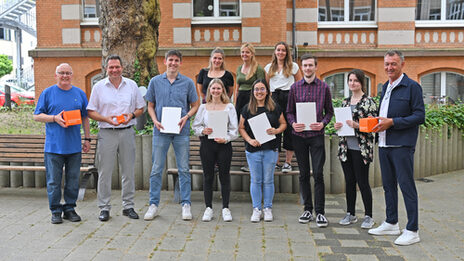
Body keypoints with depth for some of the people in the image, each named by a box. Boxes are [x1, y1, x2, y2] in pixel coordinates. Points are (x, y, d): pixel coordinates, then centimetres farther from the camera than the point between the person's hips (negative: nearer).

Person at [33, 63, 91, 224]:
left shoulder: (79, 94, 11)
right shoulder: (47, 93, 4)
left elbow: (85, 118, 15)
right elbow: (37, 116, 4)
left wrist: (87, 139, 10)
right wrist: (55, 118, -13)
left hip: (74, 146, 2)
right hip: (53, 146, -2)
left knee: (73, 180, 8)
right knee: (54, 181, 2)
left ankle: (70, 209, 20)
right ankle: (55, 211, 14)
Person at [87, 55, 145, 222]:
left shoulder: (132, 85, 8)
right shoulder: (99, 87, 4)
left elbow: (140, 108, 12)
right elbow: (91, 112, 3)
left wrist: (131, 115, -8)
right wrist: (106, 119, -13)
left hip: (127, 132, 2)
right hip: (106, 133, -1)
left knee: (128, 170, 7)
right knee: (105, 172, 1)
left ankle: (128, 206, 19)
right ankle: (104, 208, 12)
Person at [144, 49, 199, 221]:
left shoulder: (188, 83, 4)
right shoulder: (155, 82, 7)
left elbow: (195, 105, 8)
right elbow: (150, 106, 11)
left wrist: (186, 117, -10)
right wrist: (155, 120, -6)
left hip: (181, 131, -1)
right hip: (161, 130, 1)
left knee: (184, 169, 4)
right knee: (156, 169, 4)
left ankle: (186, 204, 13)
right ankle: (153, 204, 15)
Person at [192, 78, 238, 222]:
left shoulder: (229, 107, 4)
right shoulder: (203, 107, 8)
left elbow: (234, 129, 0)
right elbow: (195, 126, 10)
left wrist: (226, 138, -15)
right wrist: (203, 130, -11)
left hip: (224, 144, -1)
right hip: (207, 144, 1)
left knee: (224, 176, 3)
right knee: (208, 176, 5)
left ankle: (226, 208, 13)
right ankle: (208, 208, 16)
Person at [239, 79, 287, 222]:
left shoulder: (275, 108, 4)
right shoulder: (247, 109, 4)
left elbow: (283, 123, 10)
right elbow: (241, 128, 4)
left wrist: (276, 131, -10)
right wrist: (250, 140, -11)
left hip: (270, 149, 0)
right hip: (253, 150, 0)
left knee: (268, 180, 6)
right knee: (255, 180, 5)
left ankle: (268, 208, 18)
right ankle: (256, 209, 16)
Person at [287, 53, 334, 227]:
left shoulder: (324, 87, 4)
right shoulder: (295, 87, 8)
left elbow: (329, 111, 7)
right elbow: (289, 111, 10)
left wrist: (323, 123, -11)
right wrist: (293, 123, -9)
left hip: (317, 135, -2)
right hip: (299, 135, 2)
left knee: (318, 174, -5)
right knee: (303, 174, 8)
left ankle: (320, 212, 2)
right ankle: (307, 209, 19)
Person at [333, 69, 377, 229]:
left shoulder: (369, 102, -5)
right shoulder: (345, 102, 14)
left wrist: (356, 125, -24)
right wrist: (337, 126, 0)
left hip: (361, 148, -6)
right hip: (346, 147, 6)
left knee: (363, 182, -1)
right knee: (349, 181, 11)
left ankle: (368, 216, 12)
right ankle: (350, 214, 22)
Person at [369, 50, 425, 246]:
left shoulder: (412, 87, -6)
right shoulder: (385, 87, 16)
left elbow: (420, 116, -12)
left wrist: (392, 122, -18)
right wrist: (378, 122, 4)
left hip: (402, 145, -7)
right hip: (384, 143, 8)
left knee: (406, 185, -3)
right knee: (388, 184, 14)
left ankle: (412, 231, 5)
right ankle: (391, 224, 26)